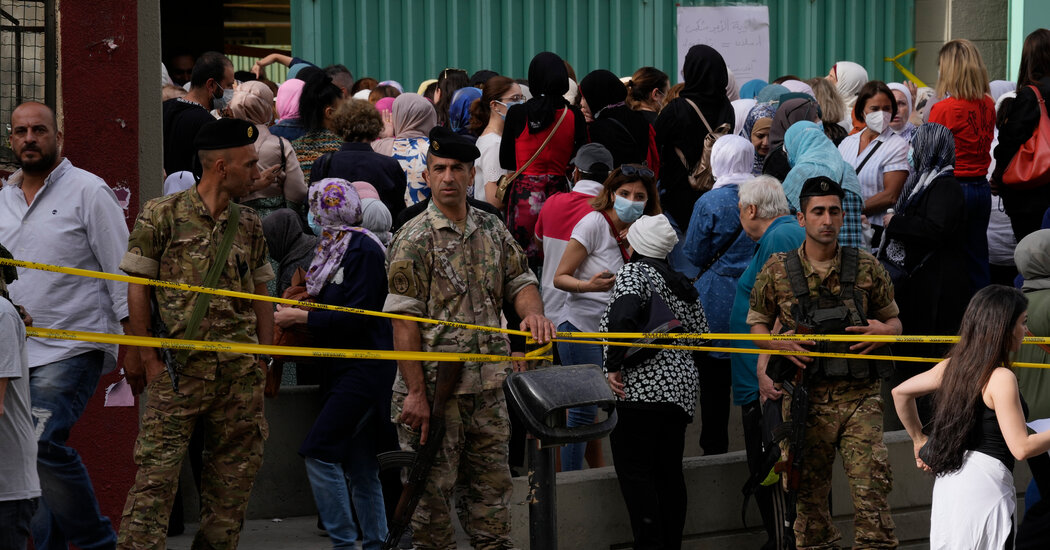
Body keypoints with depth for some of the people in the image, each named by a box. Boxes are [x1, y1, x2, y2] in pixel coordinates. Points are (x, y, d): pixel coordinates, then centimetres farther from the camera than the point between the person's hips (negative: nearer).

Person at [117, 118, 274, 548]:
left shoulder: (249, 225, 12)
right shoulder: (162, 215, -2)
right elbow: (137, 288, -2)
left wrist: (263, 360, 11)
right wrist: (146, 358, -6)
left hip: (241, 370, 5)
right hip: (179, 366, -5)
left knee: (234, 473, 7)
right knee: (157, 469, -8)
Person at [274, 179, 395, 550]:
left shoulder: (363, 250, -14)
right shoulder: (337, 247, 14)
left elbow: (355, 317, -19)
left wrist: (301, 318, -13)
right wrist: (295, 315, 6)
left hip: (364, 369, -9)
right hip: (343, 369, 9)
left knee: (320, 452, -14)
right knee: (359, 465, 10)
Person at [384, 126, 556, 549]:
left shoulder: (492, 230, 10)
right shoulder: (414, 239, -8)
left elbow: (519, 280, 18)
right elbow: (403, 320, -12)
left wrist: (532, 311, -8)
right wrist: (416, 393, -17)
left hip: (488, 384, 6)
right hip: (434, 384, -6)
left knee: (491, 484, 12)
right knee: (432, 488, 0)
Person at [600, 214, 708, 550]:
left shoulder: (633, 272, -6)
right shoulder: (683, 285, 18)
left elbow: (622, 316, -23)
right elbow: (701, 334, 22)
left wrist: (614, 365, -17)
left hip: (641, 388, -8)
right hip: (682, 388, 8)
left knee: (634, 471, -8)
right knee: (669, 472, 11)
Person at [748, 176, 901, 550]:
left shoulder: (867, 268, 4)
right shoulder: (777, 272, 3)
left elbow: (893, 320, 14)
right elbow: (757, 326, 12)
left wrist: (886, 331, -9)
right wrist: (780, 344, -8)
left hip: (859, 396, 0)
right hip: (806, 397, 1)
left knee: (871, 490, -9)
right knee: (808, 494, 5)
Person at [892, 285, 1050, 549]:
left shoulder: (952, 365, 8)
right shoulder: (1001, 378, -15)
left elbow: (900, 393, 19)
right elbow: (1021, 447, -16)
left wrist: (920, 440, 27)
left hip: (949, 478, 8)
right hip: (986, 479, -8)